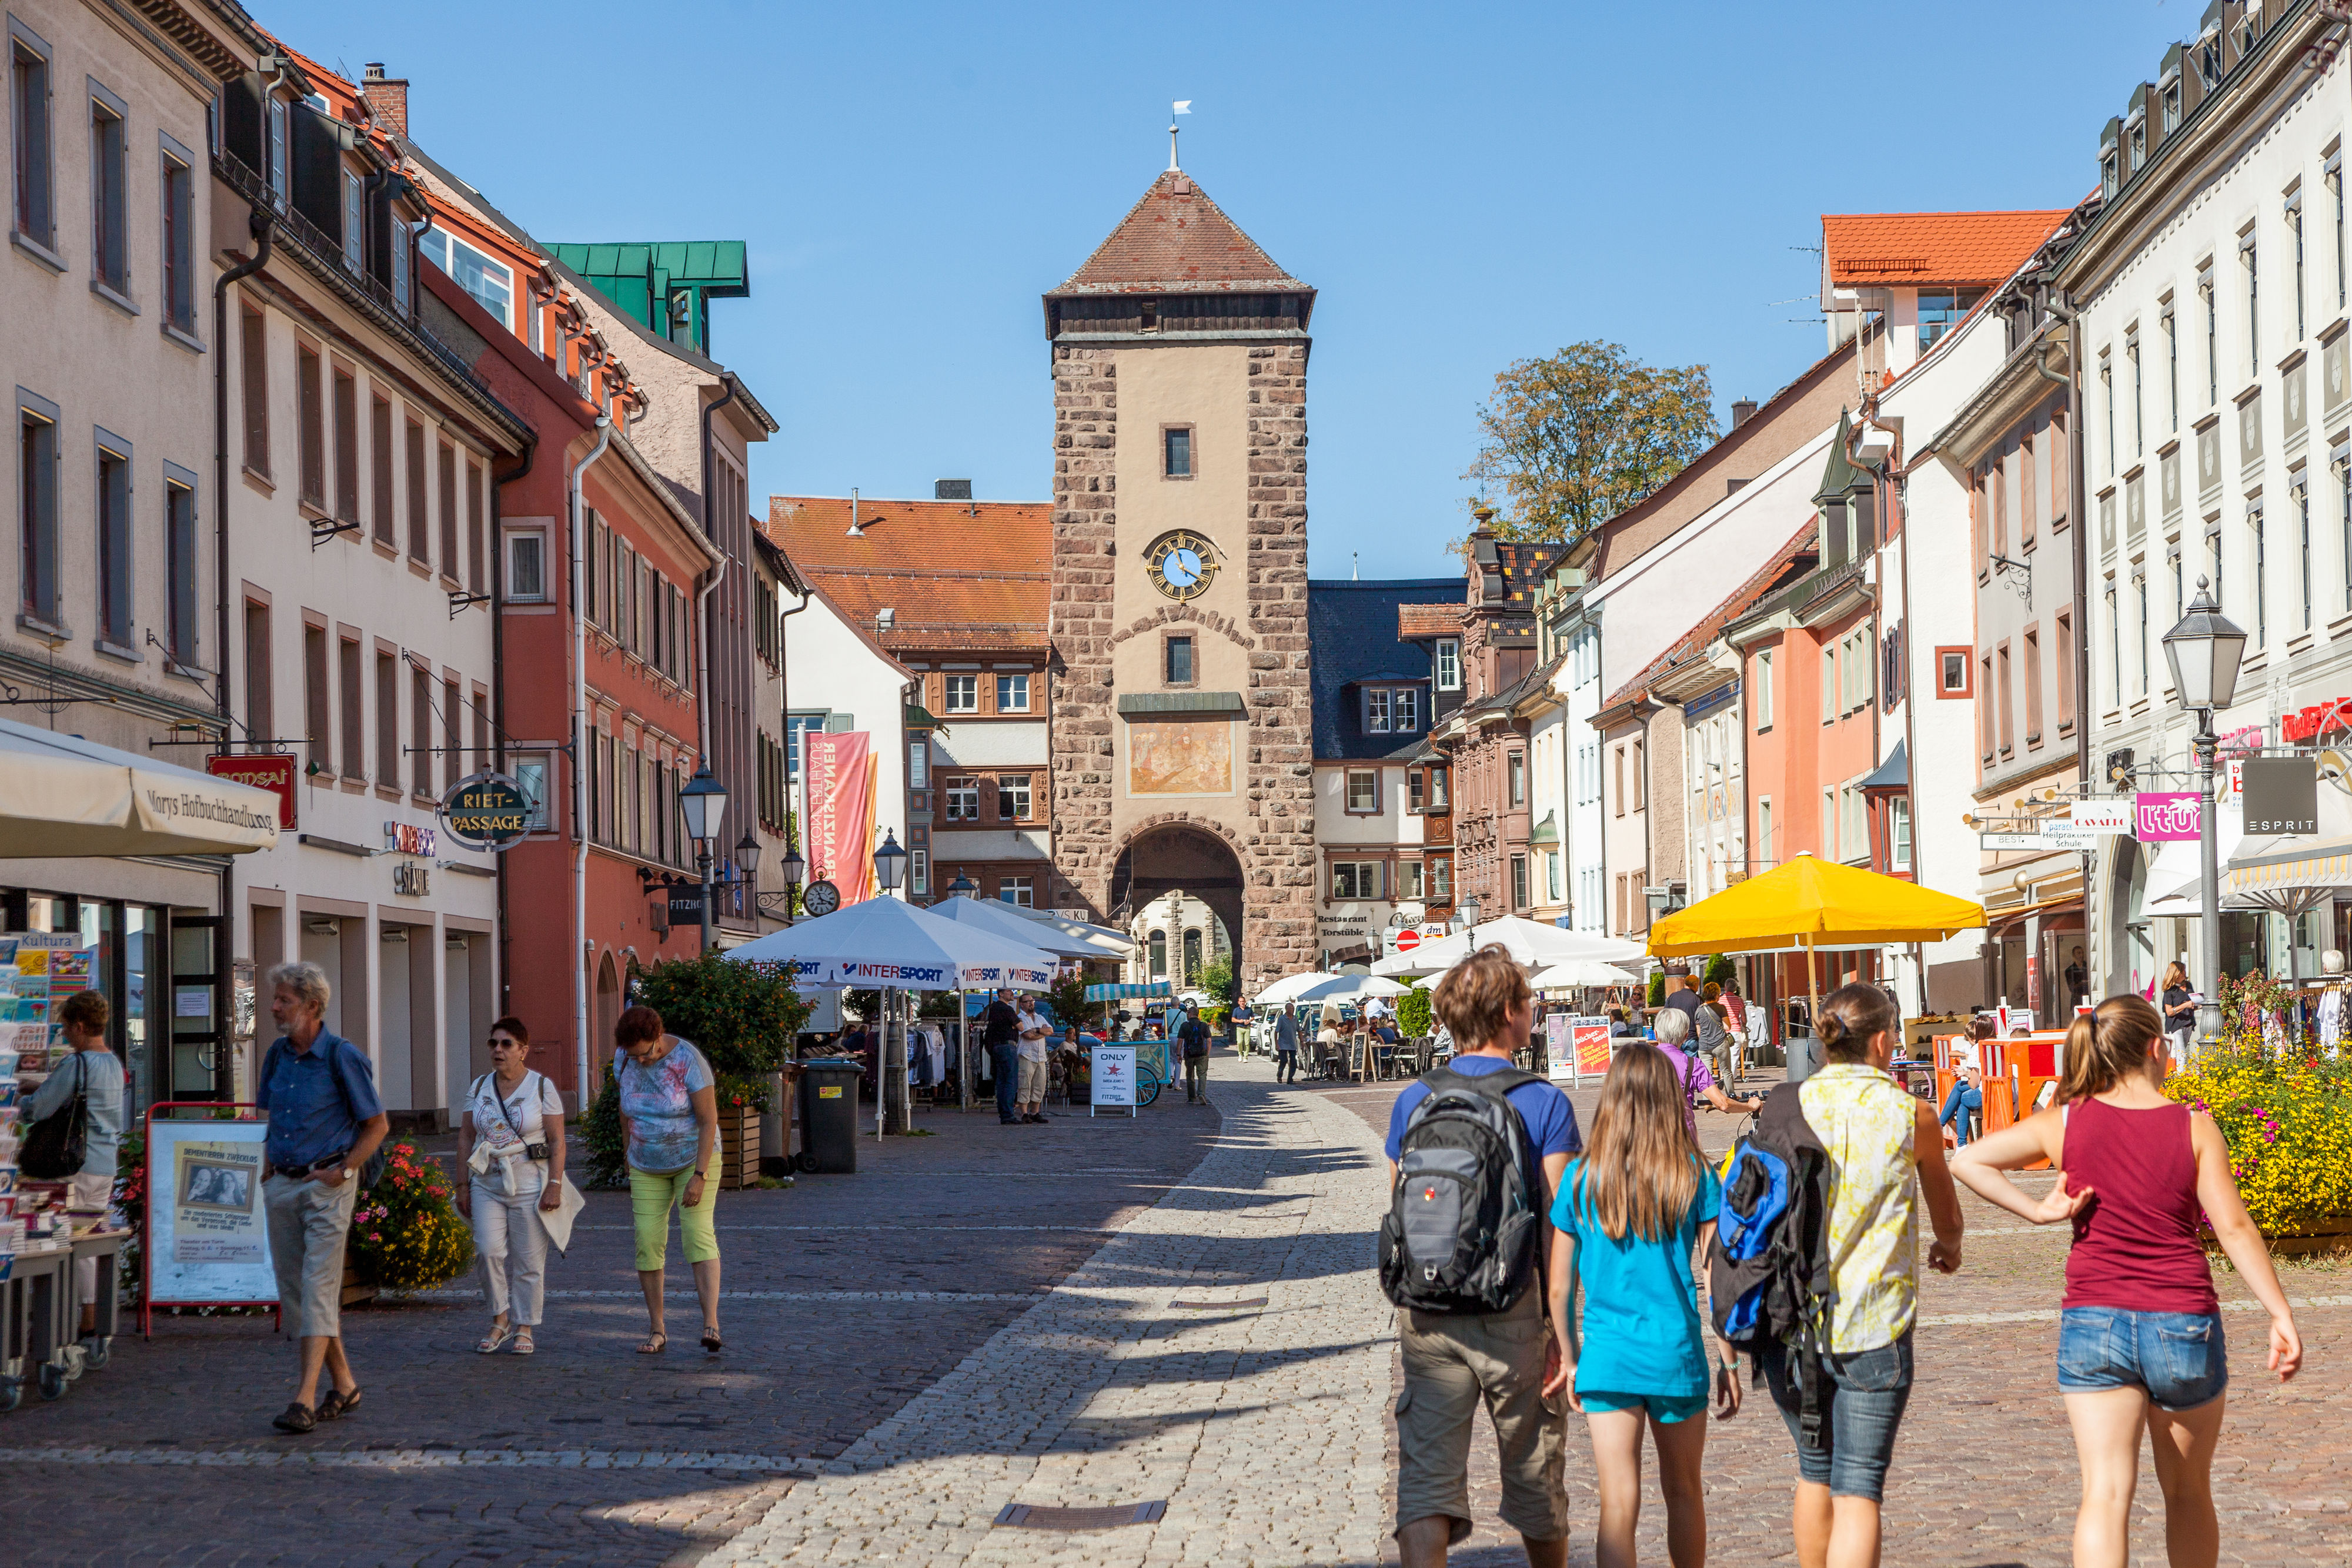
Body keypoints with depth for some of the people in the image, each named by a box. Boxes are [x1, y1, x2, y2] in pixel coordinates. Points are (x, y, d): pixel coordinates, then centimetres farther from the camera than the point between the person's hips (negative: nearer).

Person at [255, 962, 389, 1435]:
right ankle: (343, 1384, 20)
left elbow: (378, 1124, -5)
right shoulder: (277, 1054, 9)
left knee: (318, 1286, -12)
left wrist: (344, 1170, -12)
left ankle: (306, 1397, -18)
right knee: (292, 1289, 9)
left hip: (327, 1186, -7)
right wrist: (269, 1163, 12)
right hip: (282, 1184, 7)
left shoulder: (342, 1056, -10)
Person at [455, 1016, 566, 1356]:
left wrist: (554, 1185, -12)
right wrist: (462, 1185, 7)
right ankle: (500, 1321, 3)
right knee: (489, 1251, -12)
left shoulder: (542, 1088, -1)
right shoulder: (479, 1087, 9)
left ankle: (524, 1329, 11)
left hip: (530, 1186, -3)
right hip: (487, 1185, 3)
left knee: (528, 1261, 0)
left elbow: (557, 1141, -4)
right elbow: (465, 1138, 12)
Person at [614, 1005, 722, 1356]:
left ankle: (711, 1325, -31)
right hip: (648, 1167, 5)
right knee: (647, 1243, -4)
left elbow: (709, 1121, -22)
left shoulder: (689, 1062, -24)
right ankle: (657, 1330, 6)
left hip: (694, 1159, -5)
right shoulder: (624, 1059, -8)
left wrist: (699, 1177, -26)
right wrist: (630, 1153, 16)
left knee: (698, 1234, -20)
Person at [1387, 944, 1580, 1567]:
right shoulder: (1545, 1105, -6)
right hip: (1514, 1313, -2)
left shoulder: (1413, 1101, 4)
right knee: (1533, 1475, 17)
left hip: (1427, 1319, 2)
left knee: (1426, 1481, -3)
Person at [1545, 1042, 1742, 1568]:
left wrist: (1570, 1360, 13)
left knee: (1618, 1507, -1)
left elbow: (1559, 1288, 2)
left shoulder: (1581, 1180, -1)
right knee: (1682, 1491, 20)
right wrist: (1728, 1362, 5)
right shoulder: (1695, 1177, -4)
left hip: (1606, 1360, 0)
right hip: (1676, 1354, 0)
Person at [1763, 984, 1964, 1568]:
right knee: (1858, 1489, -2)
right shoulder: (1910, 1115, -1)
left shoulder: (1784, 1108, 2)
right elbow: (1947, 1216, 16)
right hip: (1872, 1323, -3)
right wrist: (1949, 1249, 40)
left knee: (1815, 1473, 21)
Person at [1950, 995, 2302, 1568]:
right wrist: (2281, 1316, -5)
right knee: (2187, 1491, 18)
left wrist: (2035, 1211, -4)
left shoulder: (2065, 1123, -1)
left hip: (2094, 1322, 0)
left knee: (2106, 1492, -4)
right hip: (2184, 1323, 0)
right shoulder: (2194, 1128, -6)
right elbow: (2234, 1229, -8)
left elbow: (1965, 1161, -2)